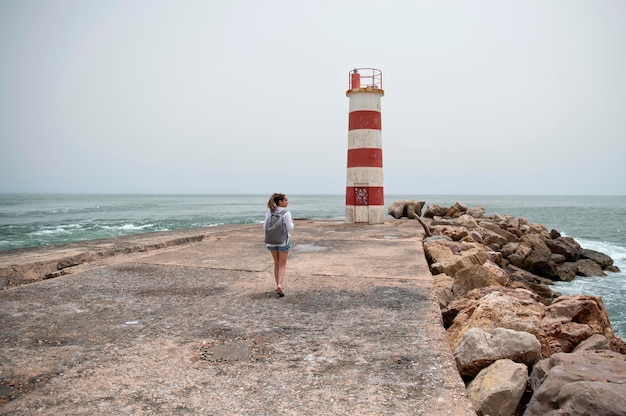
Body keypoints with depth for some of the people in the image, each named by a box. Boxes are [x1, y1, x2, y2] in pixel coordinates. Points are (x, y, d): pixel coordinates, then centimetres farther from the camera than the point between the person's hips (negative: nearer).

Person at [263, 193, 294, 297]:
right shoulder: (286, 213, -14)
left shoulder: (269, 212, 0)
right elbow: (289, 228, -14)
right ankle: (279, 285, -11)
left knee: (276, 263, 18)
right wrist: (292, 222, 5)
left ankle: (278, 286, 22)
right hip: (283, 241, -4)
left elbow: (265, 227, 0)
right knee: (282, 265, 6)